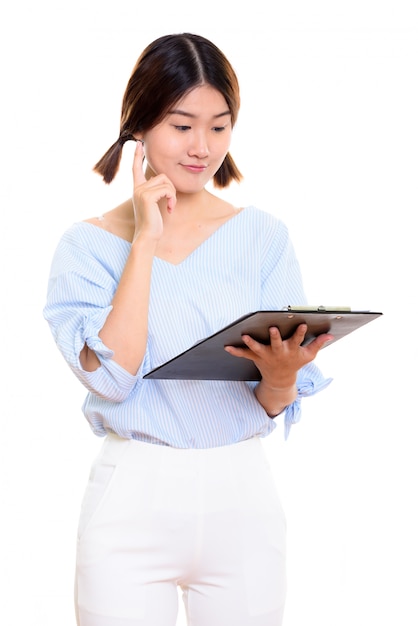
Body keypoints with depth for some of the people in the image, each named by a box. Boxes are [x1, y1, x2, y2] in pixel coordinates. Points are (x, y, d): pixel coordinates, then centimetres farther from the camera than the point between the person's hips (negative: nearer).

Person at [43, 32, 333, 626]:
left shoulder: (264, 236, 2)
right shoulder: (87, 244, 0)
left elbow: (274, 407, 1)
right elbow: (110, 378, -16)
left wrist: (282, 375, -22)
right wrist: (146, 239, -13)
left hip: (242, 494, 2)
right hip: (132, 501, -1)